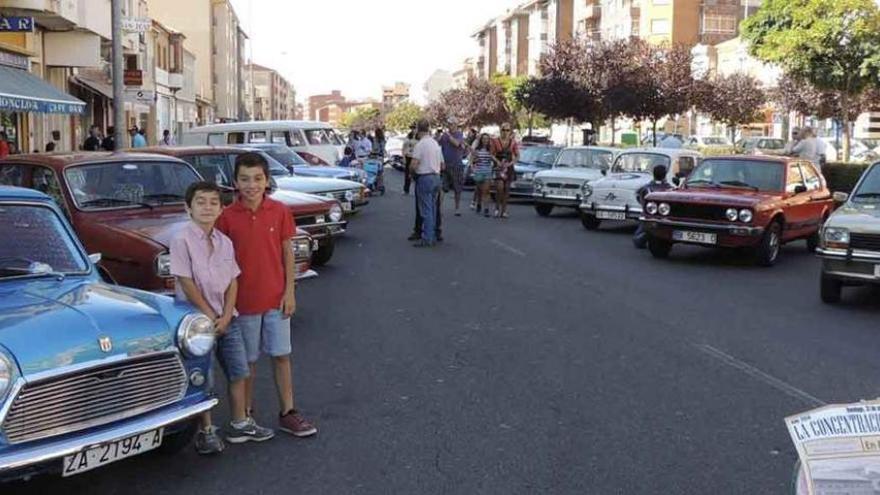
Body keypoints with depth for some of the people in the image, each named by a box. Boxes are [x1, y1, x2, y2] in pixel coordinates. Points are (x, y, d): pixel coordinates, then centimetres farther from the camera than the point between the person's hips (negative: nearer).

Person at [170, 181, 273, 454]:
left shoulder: (224, 242, 4)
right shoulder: (182, 240, -13)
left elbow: (233, 282, 4)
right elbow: (186, 283, -15)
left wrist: (226, 316, -7)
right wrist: (210, 316, -13)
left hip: (225, 318, 6)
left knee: (239, 372, 11)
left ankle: (239, 424, 26)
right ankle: (205, 431, 18)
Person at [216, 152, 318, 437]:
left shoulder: (279, 212, -4)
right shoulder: (227, 217, -8)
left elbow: (287, 253, 2)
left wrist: (289, 291, -3)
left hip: (276, 298, 2)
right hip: (244, 301, -1)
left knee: (281, 356, 9)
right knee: (247, 360, 11)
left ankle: (287, 414, 19)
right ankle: (246, 414, 26)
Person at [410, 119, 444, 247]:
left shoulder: (420, 144, -12)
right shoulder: (436, 144, 12)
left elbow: (414, 164, -19)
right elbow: (442, 165, 16)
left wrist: (412, 173, 0)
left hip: (425, 178, -7)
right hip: (436, 177, 8)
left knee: (426, 210, -7)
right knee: (433, 209, 13)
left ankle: (427, 239, -7)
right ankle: (433, 236, 16)